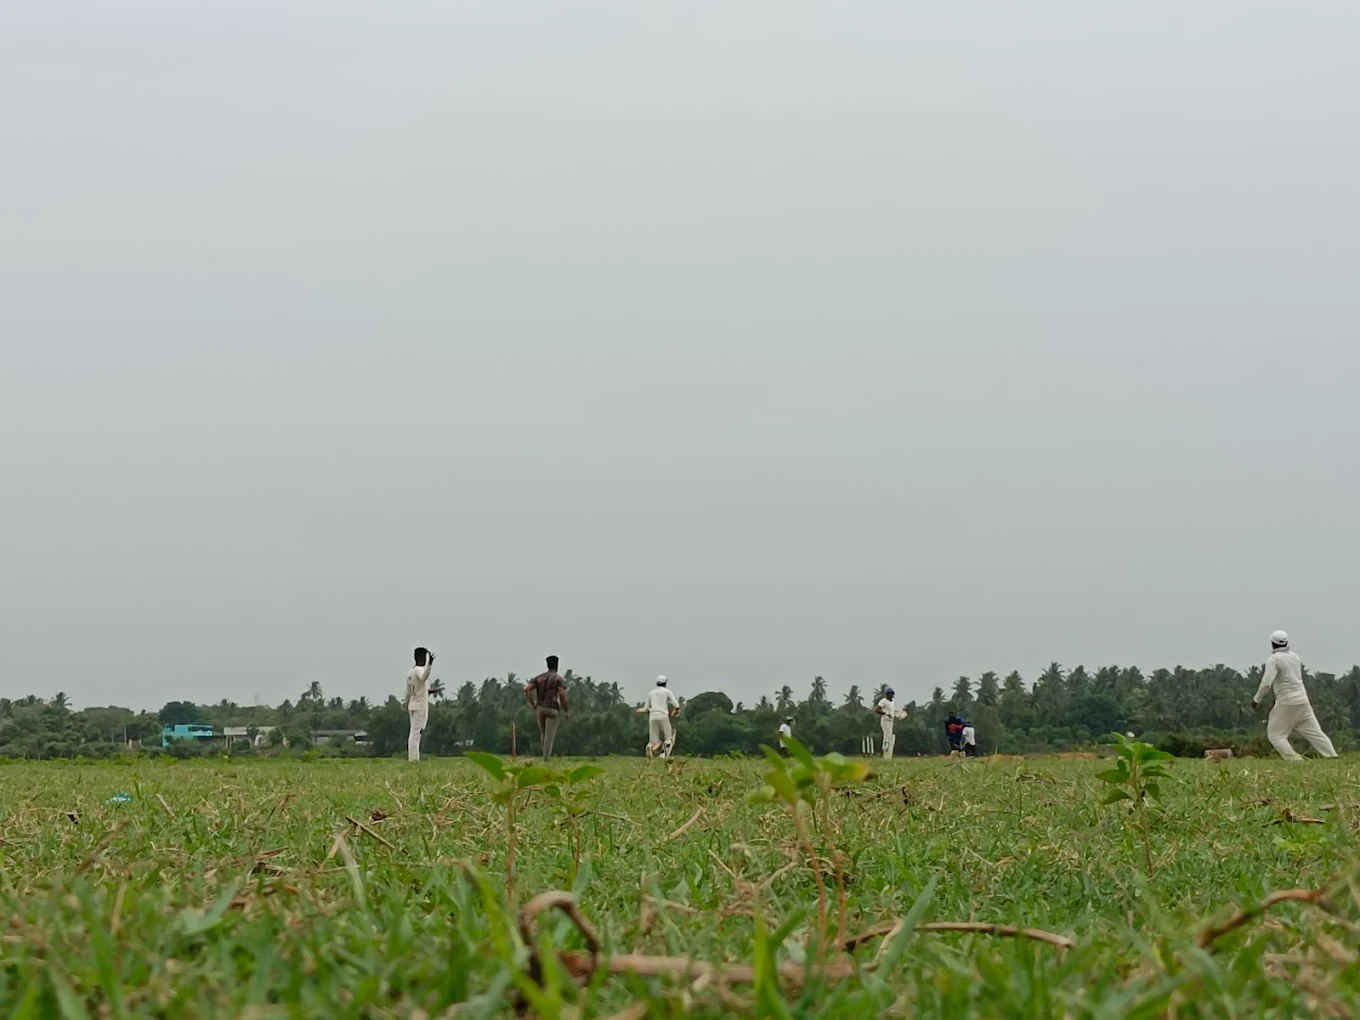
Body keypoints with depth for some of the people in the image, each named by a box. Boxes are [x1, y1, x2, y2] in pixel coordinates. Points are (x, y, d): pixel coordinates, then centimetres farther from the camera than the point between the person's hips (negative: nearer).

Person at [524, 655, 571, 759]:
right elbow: (562, 695, -17)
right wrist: (567, 711, -9)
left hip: (540, 709, 5)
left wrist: (533, 704, 4)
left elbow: (527, 689, -1)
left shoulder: (539, 677, 9)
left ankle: (547, 755, 16)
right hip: (552, 710, -5)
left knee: (543, 734, 19)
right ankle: (546, 759, -11)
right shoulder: (558, 679, -6)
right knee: (549, 736, -4)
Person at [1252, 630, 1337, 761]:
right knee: (1314, 732, 9)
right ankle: (1332, 756, 2)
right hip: (1302, 701, 6)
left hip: (1286, 702, -6)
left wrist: (1256, 699, -7)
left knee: (1275, 734, 3)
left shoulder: (1273, 659, -11)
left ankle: (1295, 759, -10)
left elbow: (1266, 682, -18)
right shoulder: (1294, 656, 10)